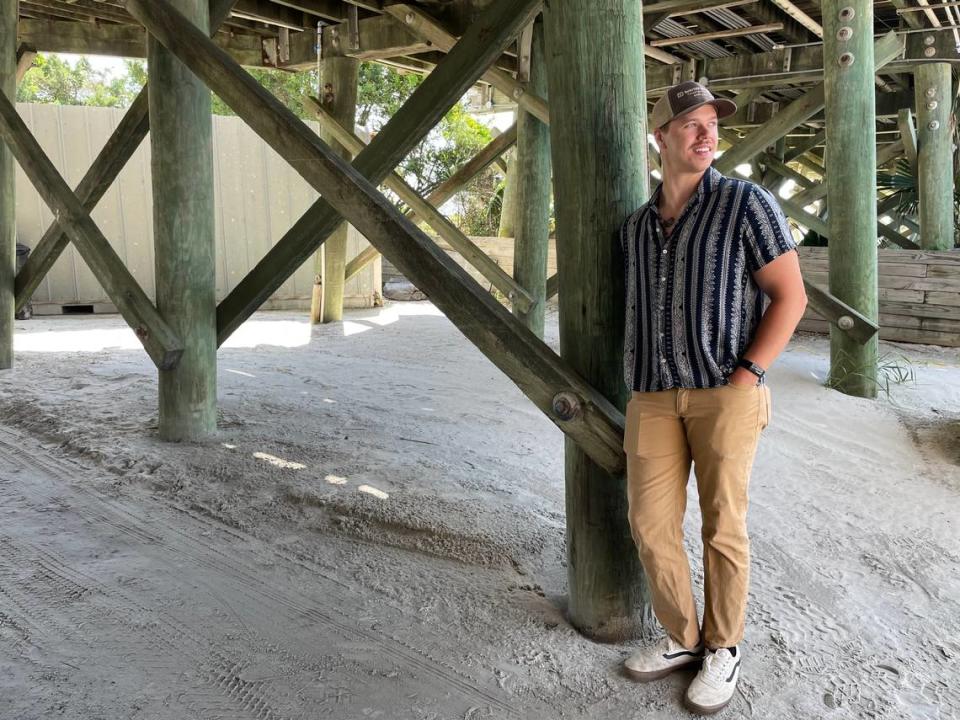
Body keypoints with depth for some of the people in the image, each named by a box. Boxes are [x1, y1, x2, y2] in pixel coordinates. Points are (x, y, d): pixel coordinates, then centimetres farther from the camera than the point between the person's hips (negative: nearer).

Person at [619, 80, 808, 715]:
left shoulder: (747, 202, -3)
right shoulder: (637, 225, 13)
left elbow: (790, 297, -6)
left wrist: (746, 378, -14)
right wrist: (635, 382, 14)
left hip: (726, 391, -4)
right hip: (654, 397, 5)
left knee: (723, 526, 3)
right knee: (652, 525, 3)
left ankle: (724, 648, 23)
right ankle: (683, 638, 24)